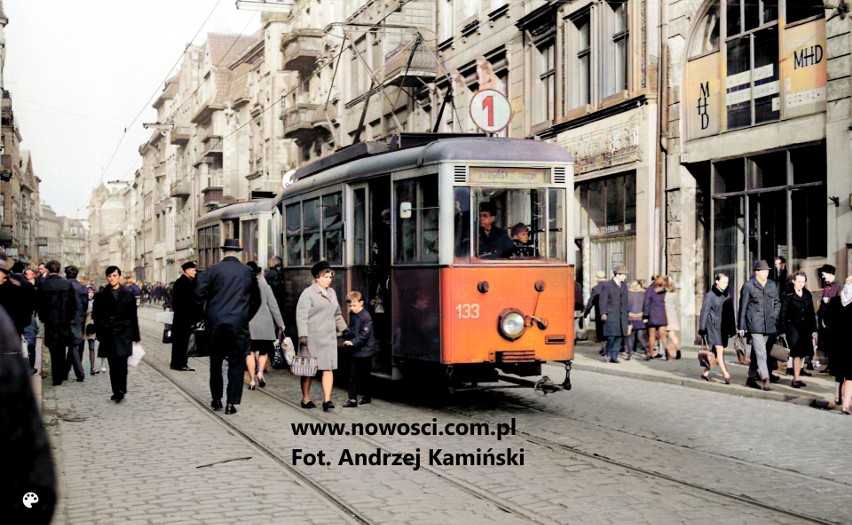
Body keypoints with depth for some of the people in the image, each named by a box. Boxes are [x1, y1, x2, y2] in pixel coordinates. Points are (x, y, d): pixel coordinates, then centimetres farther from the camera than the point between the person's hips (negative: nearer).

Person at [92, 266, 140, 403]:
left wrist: (135, 336, 4)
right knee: (113, 364, 4)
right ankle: (118, 391, 11)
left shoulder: (128, 294, 3)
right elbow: (96, 316, 7)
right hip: (108, 335, 2)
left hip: (123, 333, -2)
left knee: (121, 362, -13)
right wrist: (100, 334, -1)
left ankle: (120, 390, -12)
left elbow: (133, 317, 5)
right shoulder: (101, 295, 6)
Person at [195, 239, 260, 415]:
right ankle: (232, 403, 1)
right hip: (239, 324, 0)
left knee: (216, 362, 14)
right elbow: (256, 300, 9)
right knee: (236, 363, 5)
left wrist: (205, 315, 10)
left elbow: (199, 293, -6)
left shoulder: (213, 270, -3)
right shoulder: (247, 272, 2)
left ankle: (216, 400, 22)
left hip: (215, 323, 0)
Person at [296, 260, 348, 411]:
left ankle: (327, 399, -8)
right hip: (312, 338, -6)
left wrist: (344, 330, 26)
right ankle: (306, 399, 15)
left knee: (328, 367, -4)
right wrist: (303, 336, -19)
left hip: (328, 337, 6)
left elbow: (337, 315, 26)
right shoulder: (308, 293, -7)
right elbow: (301, 316, -12)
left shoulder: (331, 293, 15)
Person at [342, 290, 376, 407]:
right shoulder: (352, 314, 9)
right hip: (355, 350, 8)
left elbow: (364, 335, -20)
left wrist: (353, 342, -25)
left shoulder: (366, 317, -16)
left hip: (365, 350, -8)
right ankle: (352, 400, 9)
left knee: (365, 375, 4)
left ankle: (366, 396, 15)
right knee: (353, 375, 6)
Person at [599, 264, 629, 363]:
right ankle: (608, 354, 6)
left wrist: (626, 313, 14)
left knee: (620, 336, 0)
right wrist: (603, 313, -15)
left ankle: (614, 355, 5)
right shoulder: (607, 285, -3)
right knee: (611, 335, -9)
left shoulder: (624, 286, 16)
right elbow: (603, 300, -7)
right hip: (611, 315, -6)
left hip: (622, 315, 6)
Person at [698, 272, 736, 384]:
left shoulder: (727, 296, 12)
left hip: (723, 327, 6)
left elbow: (730, 314, 16)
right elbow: (704, 312, -6)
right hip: (713, 326, -6)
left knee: (715, 352, 9)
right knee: (719, 350, -14)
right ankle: (726, 375, -19)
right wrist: (702, 329, -10)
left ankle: (705, 372, 20)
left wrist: (732, 329, 15)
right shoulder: (710, 295, -5)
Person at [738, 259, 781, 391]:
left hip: (769, 325, 5)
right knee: (760, 353, -12)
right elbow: (743, 307, -2)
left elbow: (777, 303, 22)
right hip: (754, 324, -5)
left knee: (756, 352, 14)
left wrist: (774, 316, 7)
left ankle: (751, 378, 23)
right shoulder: (748, 286, -3)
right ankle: (766, 380, -17)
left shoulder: (772, 285, 12)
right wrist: (741, 326, -3)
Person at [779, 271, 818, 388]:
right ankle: (796, 379, -9)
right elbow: (783, 314, -4)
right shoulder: (787, 295, -3)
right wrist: (783, 331, -8)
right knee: (797, 353, -12)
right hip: (793, 328, -5)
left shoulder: (807, 294, 11)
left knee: (802, 354, 6)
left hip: (806, 328, 5)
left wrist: (814, 329, 11)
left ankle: (796, 377, 15)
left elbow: (812, 313, 14)